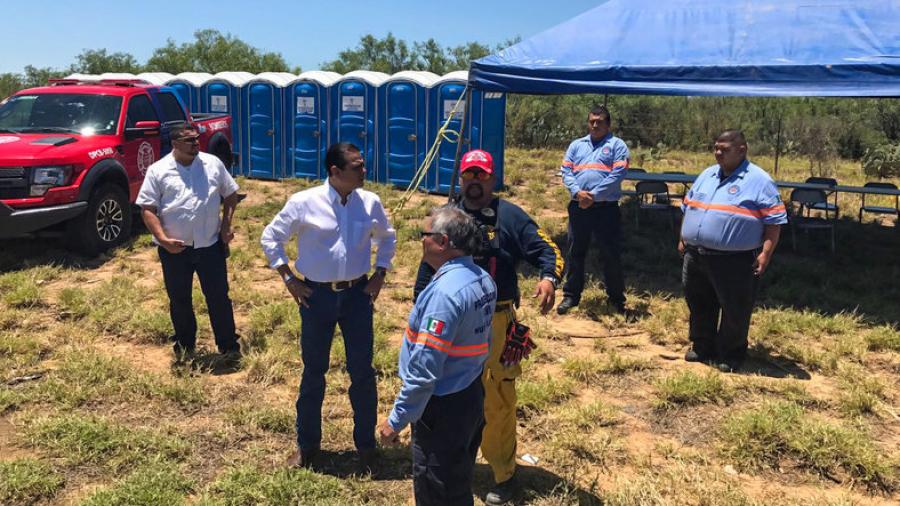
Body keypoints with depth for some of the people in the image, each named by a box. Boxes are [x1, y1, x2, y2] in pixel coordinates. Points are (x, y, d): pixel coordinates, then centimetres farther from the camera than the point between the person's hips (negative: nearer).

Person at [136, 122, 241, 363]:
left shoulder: (213, 164, 3)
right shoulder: (158, 171, -4)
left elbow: (231, 194, 12)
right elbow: (147, 209, -5)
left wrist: (226, 225, 0)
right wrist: (162, 239, -17)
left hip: (210, 245, 1)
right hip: (174, 249, -1)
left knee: (219, 297, 6)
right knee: (179, 300, 13)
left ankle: (228, 345, 18)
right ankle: (185, 345, 31)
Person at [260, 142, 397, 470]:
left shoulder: (370, 202, -3)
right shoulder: (304, 202, -11)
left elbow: (387, 237, 15)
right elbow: (270, 238, 0)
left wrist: (380, 274, 5)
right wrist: (288, 278, -3)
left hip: (357, 295, 2)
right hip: (317, 296, -2)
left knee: (362, 372, 9)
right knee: (314, 372, 12)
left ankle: (366, 444, 29)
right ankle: (307, 444, 33)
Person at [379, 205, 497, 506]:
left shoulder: (445, 292, -27)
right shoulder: (484, 280, 2)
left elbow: (425, 368, -27)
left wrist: (397, 419, -19)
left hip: (444, 406, -9)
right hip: (472, 396, 9)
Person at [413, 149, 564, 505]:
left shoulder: (509, 216, -3)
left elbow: (546, 249, -9)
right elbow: (429, 266, 14)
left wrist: (548, 279, -30)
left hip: (495, 324, -4)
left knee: (497, 401, 2)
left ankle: (504, 476, 19)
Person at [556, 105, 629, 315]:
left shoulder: (617, 145, 3)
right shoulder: (576, 145, 15)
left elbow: (618, 175, -9)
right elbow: (566, 172, 6)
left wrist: (594, 195, -16)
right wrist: (577, 192, -12)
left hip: (606, 208, -3)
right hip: (578, 207, 4)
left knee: (611, 254, 4)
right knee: (575, 252, 10)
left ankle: (616, 298, 18)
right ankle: (571, 295, 21)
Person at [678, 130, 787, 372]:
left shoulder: (758, 181, -8)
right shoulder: (707, 175, 13)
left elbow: (775, 221, -10)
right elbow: (688, 208, 21)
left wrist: (765, 254, -16)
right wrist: (683, 239, 17)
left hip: (735, 261, -6)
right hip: (695, 255, 6)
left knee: (734, 310, 4)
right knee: (699, 305, 17)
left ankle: (731, 355, 21)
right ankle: (702, 347, 33)